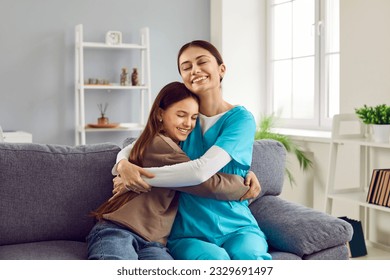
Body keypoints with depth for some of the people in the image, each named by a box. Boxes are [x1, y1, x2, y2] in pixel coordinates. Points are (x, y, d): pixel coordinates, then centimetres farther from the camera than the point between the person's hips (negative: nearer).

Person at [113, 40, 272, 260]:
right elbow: (131, 149, 11)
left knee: (250, 256, -34)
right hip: (190, 233, 2)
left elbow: (202, 170, -21)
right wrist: (124, 166, -13)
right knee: (215, 258, -32)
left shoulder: (241, 118, -6)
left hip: (237, 227, -1)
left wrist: (142, 175, -15)